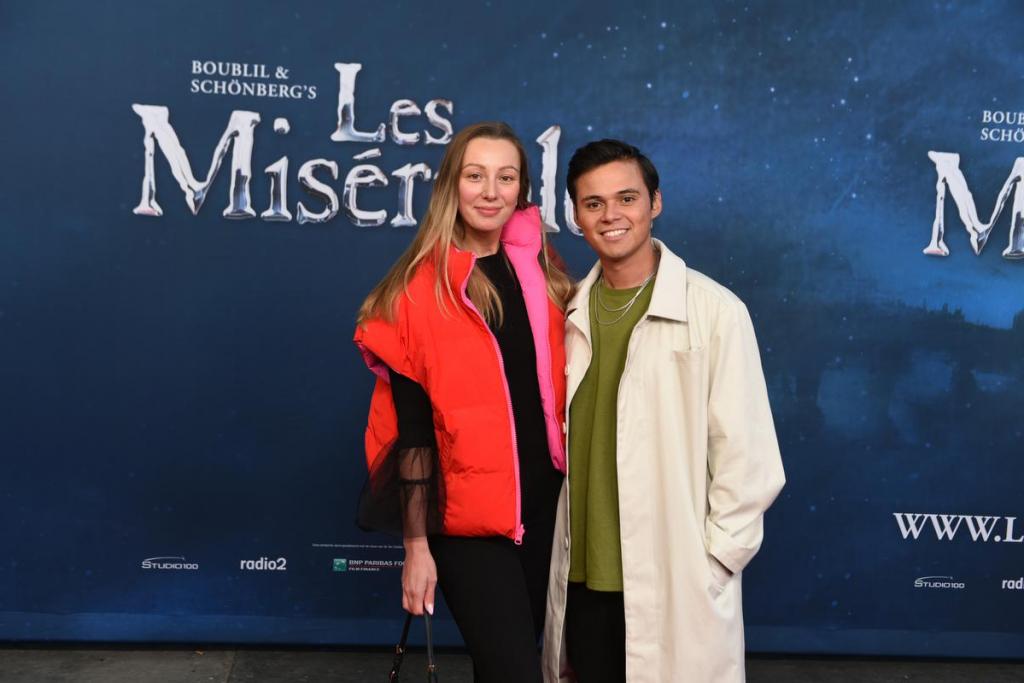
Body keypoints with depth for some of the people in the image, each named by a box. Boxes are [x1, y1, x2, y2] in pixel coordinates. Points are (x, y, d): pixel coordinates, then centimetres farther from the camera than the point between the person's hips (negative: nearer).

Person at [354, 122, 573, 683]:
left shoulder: (541, 275, 4)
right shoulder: (421, 289, -10)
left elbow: (557, 391, 11)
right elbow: (411, 427, -10)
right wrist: (416, 544, -9)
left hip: (545, 504, 5)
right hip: (467, 516, -5)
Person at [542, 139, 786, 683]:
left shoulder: (715, 311, -10)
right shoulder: (568, 312, 4)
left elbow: (746, 457, -8)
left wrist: (712, 564, -8)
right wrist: (553, 552, 6)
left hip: (677, 585, -4)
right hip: (583, 579, 4)